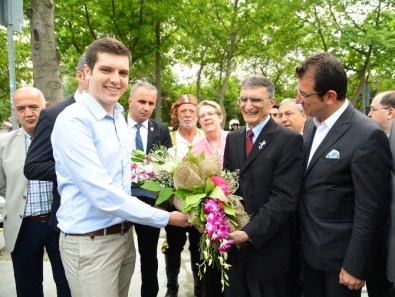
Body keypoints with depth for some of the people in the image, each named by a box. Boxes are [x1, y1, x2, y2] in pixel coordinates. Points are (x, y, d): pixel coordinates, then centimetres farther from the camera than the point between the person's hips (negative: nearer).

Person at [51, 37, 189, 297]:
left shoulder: (119, 117, 6)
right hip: (91, 243, -7)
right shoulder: (72, 121, -20)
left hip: (125, 235, 7)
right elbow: (102, 194, -25)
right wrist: (166, 218, -18)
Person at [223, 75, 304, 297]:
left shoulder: (290, 140, -12)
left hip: (267, 248, -5)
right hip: (233, 243, 5)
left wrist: (250, 233, -21)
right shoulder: (232, 138, 7)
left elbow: (285, 198, -18)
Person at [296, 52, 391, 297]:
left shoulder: (368, 136, -21)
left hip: (340, 255, -6)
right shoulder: (311, 125, 2)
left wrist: (355, 266, -14)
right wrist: (301, 238, 11)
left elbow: (371, 210, -19)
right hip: (309, 248, 7)